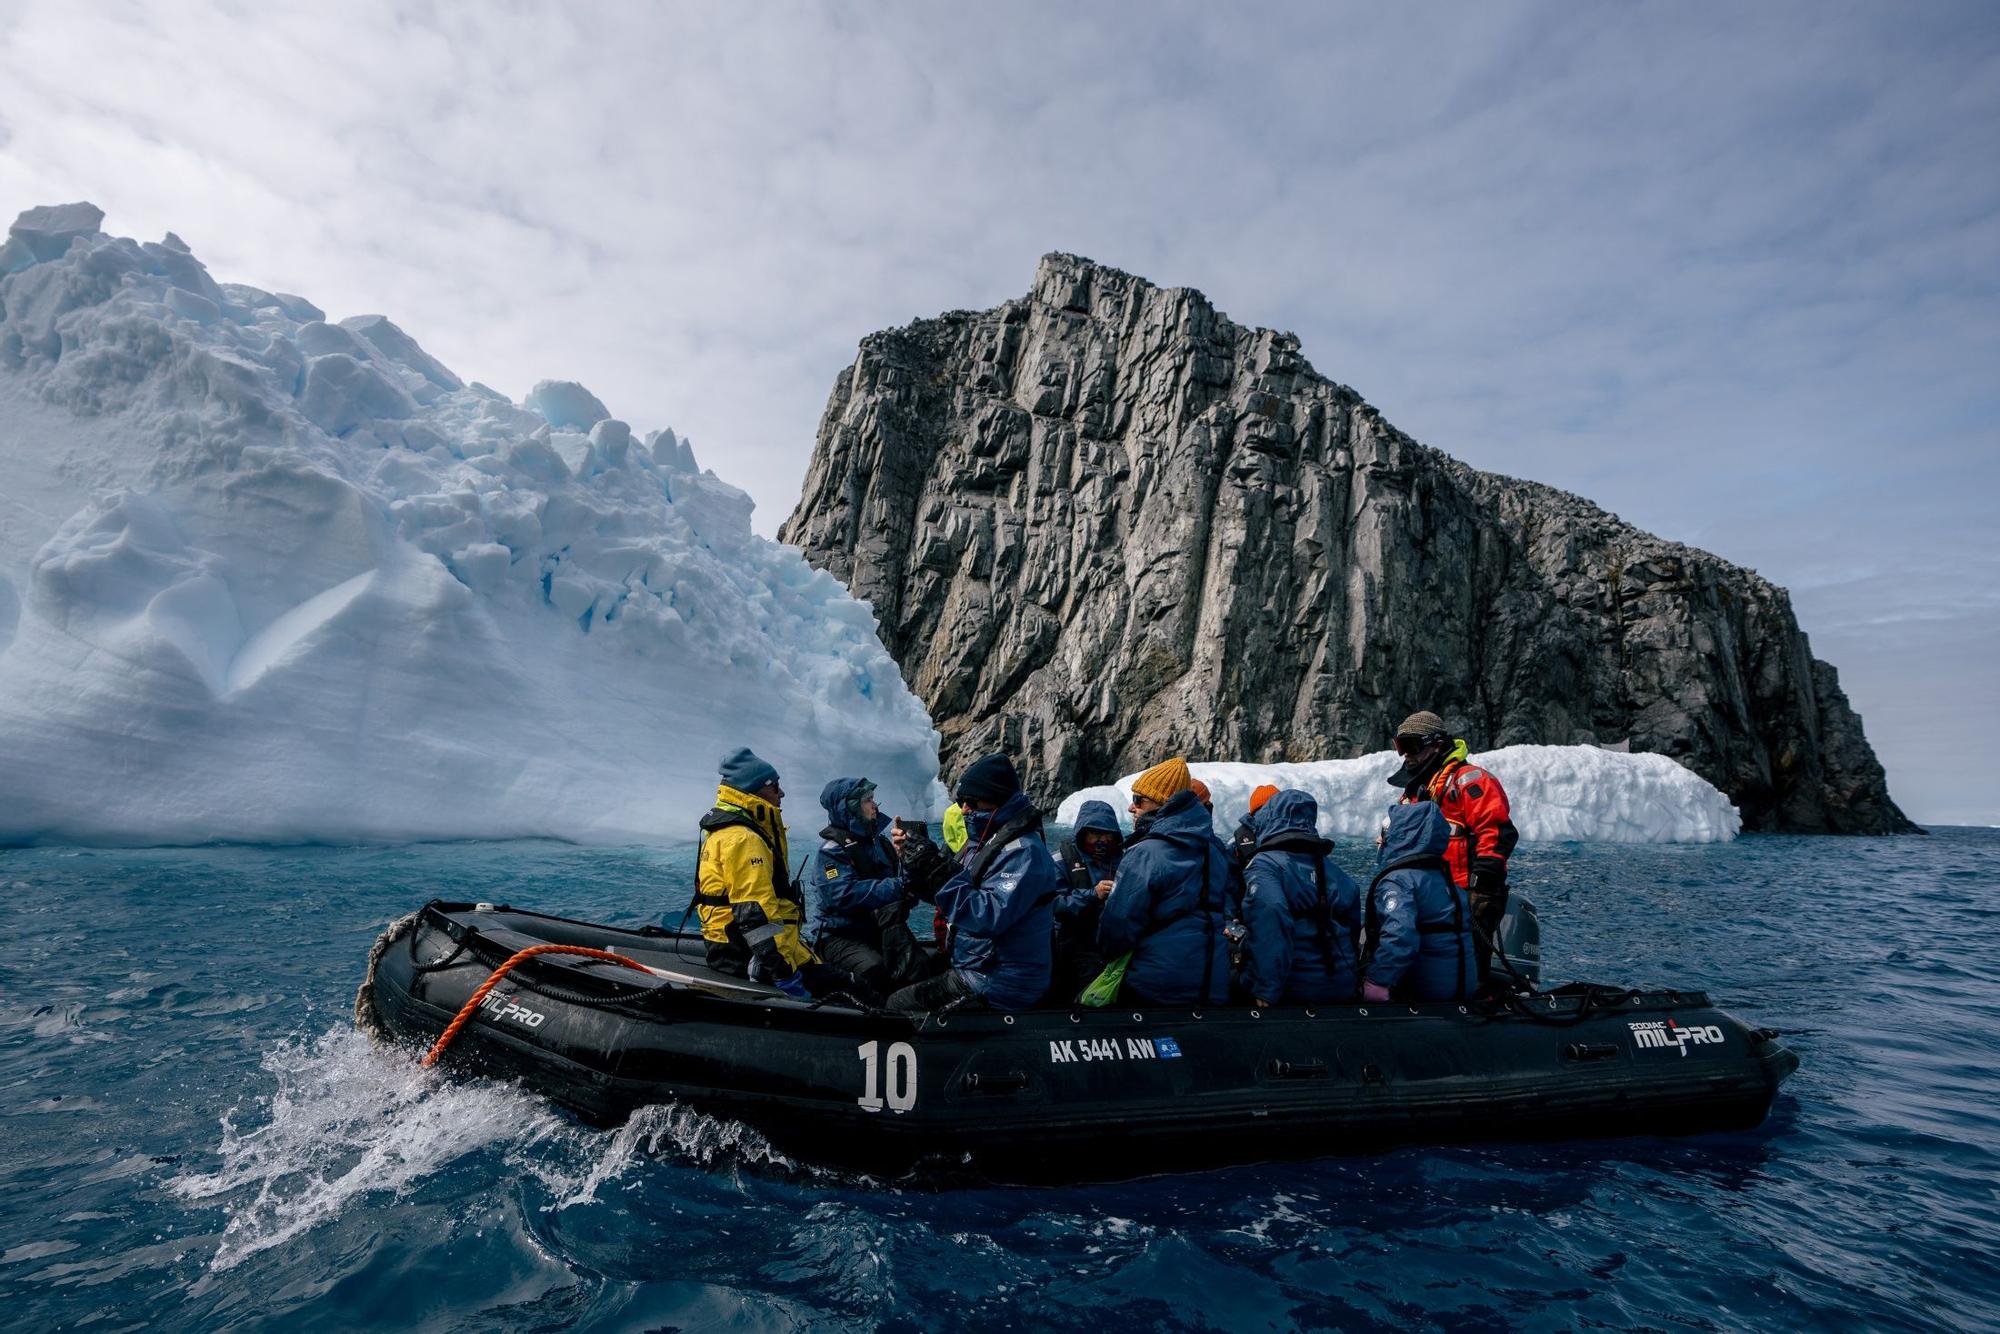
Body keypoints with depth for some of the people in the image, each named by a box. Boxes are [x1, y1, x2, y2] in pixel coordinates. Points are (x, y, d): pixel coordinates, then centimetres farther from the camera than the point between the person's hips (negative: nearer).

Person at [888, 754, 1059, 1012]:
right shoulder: (985, 842, 10)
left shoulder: (1022, 852, -20)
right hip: (978, 968, 10)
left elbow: (987, 917, -32)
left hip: (998, 987, -10)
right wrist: (912, 858, -3)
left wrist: (936, 869, -30)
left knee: (897, 1005, -8)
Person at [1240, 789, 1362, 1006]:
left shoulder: (1265, 865, -11)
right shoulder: (1330, 868, 10)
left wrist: (1265, 990, -27)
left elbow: (1269, 917, -27)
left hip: (1292, 989, -6)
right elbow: (1354, 924, 13)